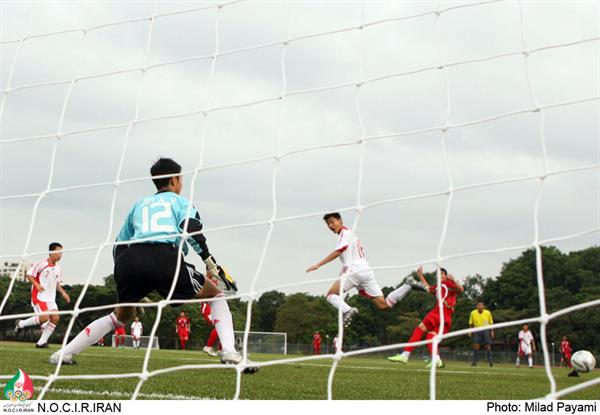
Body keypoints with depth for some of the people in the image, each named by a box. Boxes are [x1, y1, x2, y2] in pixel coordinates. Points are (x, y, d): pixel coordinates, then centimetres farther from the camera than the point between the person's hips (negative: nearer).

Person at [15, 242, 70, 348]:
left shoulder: (58, 269, 12)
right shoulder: (41, 264, -9)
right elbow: (28, 274, -6)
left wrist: (63, 293, 6)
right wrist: (37, 285, -21)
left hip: (51, 298, 7)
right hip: (39, 295, -7)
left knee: (55, 317, -10)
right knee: (44, 317, -22)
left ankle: (41, 342, -2)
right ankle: (21, 324, 3)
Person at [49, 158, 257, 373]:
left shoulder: (139, 204, 34)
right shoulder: (180, 201, 22)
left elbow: (119, 247, 32)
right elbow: (191, 229, -1)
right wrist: (211, 264, -4)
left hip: (129, 260, 4)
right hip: (165, 258, -4)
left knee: (122, 315, 28)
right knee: (216, 294, 12)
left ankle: (64, 353, 24)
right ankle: (229, 353, -8)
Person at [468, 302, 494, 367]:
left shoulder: (488, 313, 0)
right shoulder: (473, 313, 0)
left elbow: (491, 322, 8)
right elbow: (470, 323, 8)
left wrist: (492, 331, 3)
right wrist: (470, 332, 3)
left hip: (486, 330, 0)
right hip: (477, 330, 0)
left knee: (487, 346, -2)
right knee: (476, 345, -8)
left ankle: (490, 361, 6)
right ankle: (474, 361, -5)